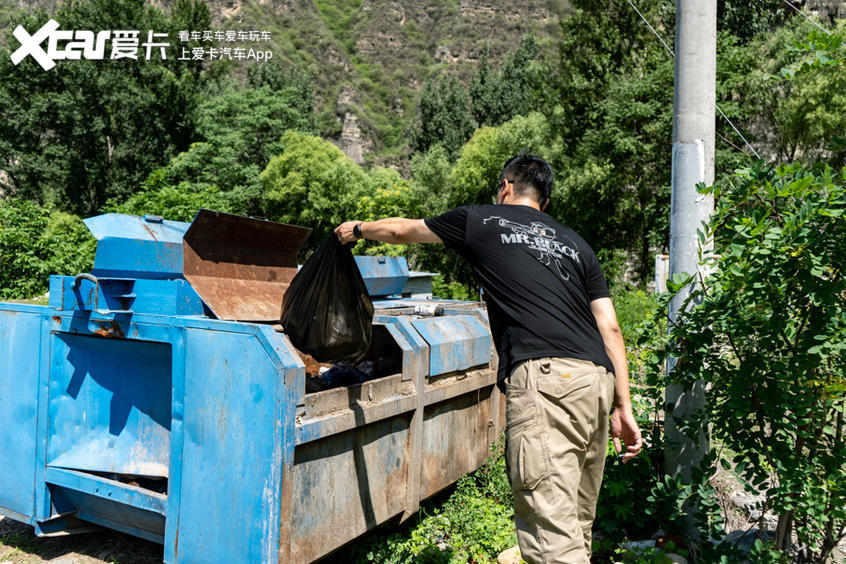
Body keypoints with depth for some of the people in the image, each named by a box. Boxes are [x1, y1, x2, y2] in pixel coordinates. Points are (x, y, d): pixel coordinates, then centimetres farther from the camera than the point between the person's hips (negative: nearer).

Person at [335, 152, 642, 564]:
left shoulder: (482, 221, 14)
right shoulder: (575, 244, 25)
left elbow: (401, 230, 27)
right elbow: (610, 329, 18)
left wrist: (357, 229, 47)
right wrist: (623, 407, 19)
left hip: (544, 379, -7)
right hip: (597, 380, 7)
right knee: (577, 526, 16)